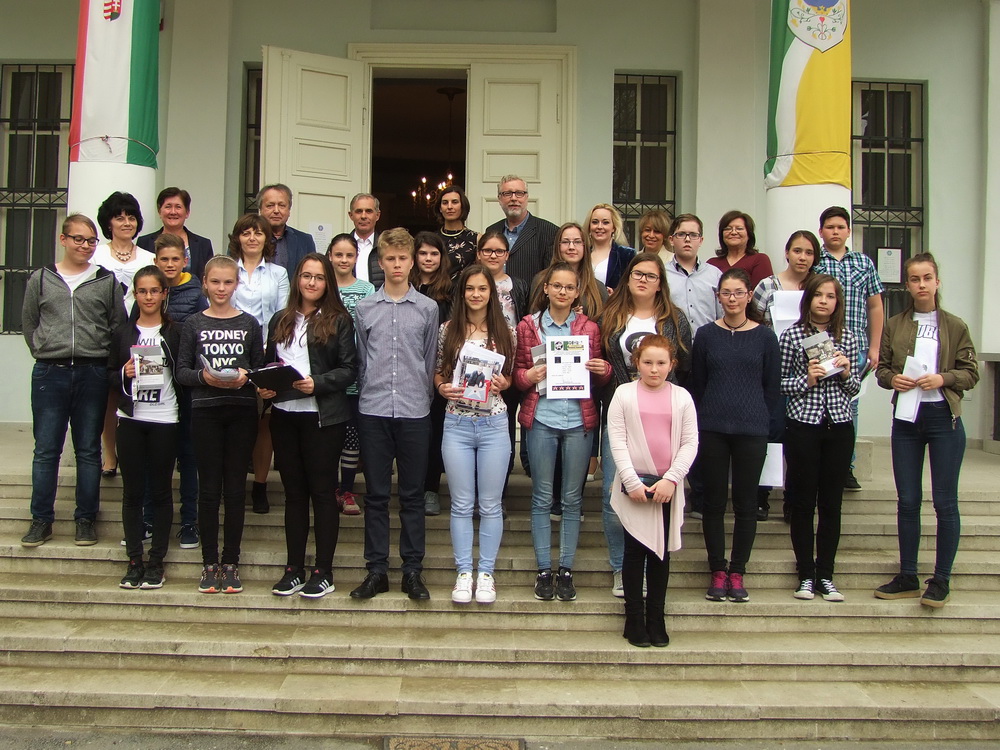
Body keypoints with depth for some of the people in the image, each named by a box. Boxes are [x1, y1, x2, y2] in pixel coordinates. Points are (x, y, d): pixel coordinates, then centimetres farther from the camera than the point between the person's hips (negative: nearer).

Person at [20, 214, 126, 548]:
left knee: (89, 450, 6)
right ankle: (41, 520, 14)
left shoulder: (108, 281, 6)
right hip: (49, 373, 1)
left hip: (92, 374, 0)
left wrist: (100, 360, 2)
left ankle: (86, 519, 15)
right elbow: (28, 324, 14)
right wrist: (45, 354, 6)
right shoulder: (41, 279, 8)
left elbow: (119, 327, 8)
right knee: (46, 450, 4)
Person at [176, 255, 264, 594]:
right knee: (209, 489, 4)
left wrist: (246, 376, -14)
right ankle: (209, 564, 13)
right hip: (205, 411, 0)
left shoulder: (249, 324, 7)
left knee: (235, 489, 4)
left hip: (242, 411, 0)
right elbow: (181, 371, 2)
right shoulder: (193, 324, 6)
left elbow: (261, 368, 6)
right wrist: (204, 376, -16)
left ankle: (231, 563, 14)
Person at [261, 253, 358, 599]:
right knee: (294, 491, 10)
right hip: (284, 415, 5)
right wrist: (264, 387, -1)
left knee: (322, 490, 0)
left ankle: (323, 571, 8)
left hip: (322, 416, -5)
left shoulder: (338, 321, -1)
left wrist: (317, 383, -19)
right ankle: (294, 569, 18)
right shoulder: (280, 320, 14)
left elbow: (349, 369, -6)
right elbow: (269, 363, 18)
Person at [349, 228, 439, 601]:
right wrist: (369, 393, 8)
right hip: (373, 412, 1)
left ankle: (413, 570, 14)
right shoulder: (364, 308, 6)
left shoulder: (428, 309, 5)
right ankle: (377, 570, 14)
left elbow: (431, 361, 10)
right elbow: (360, 360, 11)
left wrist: (424, 397, 8)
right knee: (376, 494, 6)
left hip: (414, 412, -1)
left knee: (412, 494, 6)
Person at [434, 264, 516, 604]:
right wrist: (443, 387, -12)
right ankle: (464, 572, 18)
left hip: (493, 423, 0)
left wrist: (502, 383, -11)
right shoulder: (448, 330, 3)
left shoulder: (504, 332, 3)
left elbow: (512, 377, 10)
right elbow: (437, 373, 9)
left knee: (490, 504, 6)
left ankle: (486, 573, 18)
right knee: (461, 504, 7)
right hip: (456, 423, 0)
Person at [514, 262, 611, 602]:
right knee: (541, 497, 4)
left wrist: (603, 370, -9)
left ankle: (566, 570, 16)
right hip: (541, 420, -1)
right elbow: (517, 372, 8)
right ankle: (544, 570, 14)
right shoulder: (528, 325, 5)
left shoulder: (589, 327, 7)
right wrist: (528, 376, -13)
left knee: (573, 498, 6)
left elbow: (599, 379, 12)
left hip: (578, 421, 1)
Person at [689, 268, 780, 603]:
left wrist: (768, 424, 2)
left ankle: (737, 573, 16)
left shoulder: (764, 337, 3)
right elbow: (696, 384, 8)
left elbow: (772, 386, 7)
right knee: (714, 501, 5)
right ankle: (717, 572, 15)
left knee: (746, 502, 6)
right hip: (712, 430, 0)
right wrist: (696, 424, 3)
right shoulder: (706, 335, 4)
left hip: (752, 431, 0)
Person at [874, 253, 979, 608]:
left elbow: (971, 373, 0)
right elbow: (881, 368, 10)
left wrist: (942, 379, -17)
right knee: (907, 501, 8)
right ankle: (907, 577, 18)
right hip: (905, 418, 2)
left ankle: (941, 580, 12)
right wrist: (892, 378, -11)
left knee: (945, 502, 2)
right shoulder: (894, 325, 6)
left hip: (944, 418, -2)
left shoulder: (955, 326, 0)